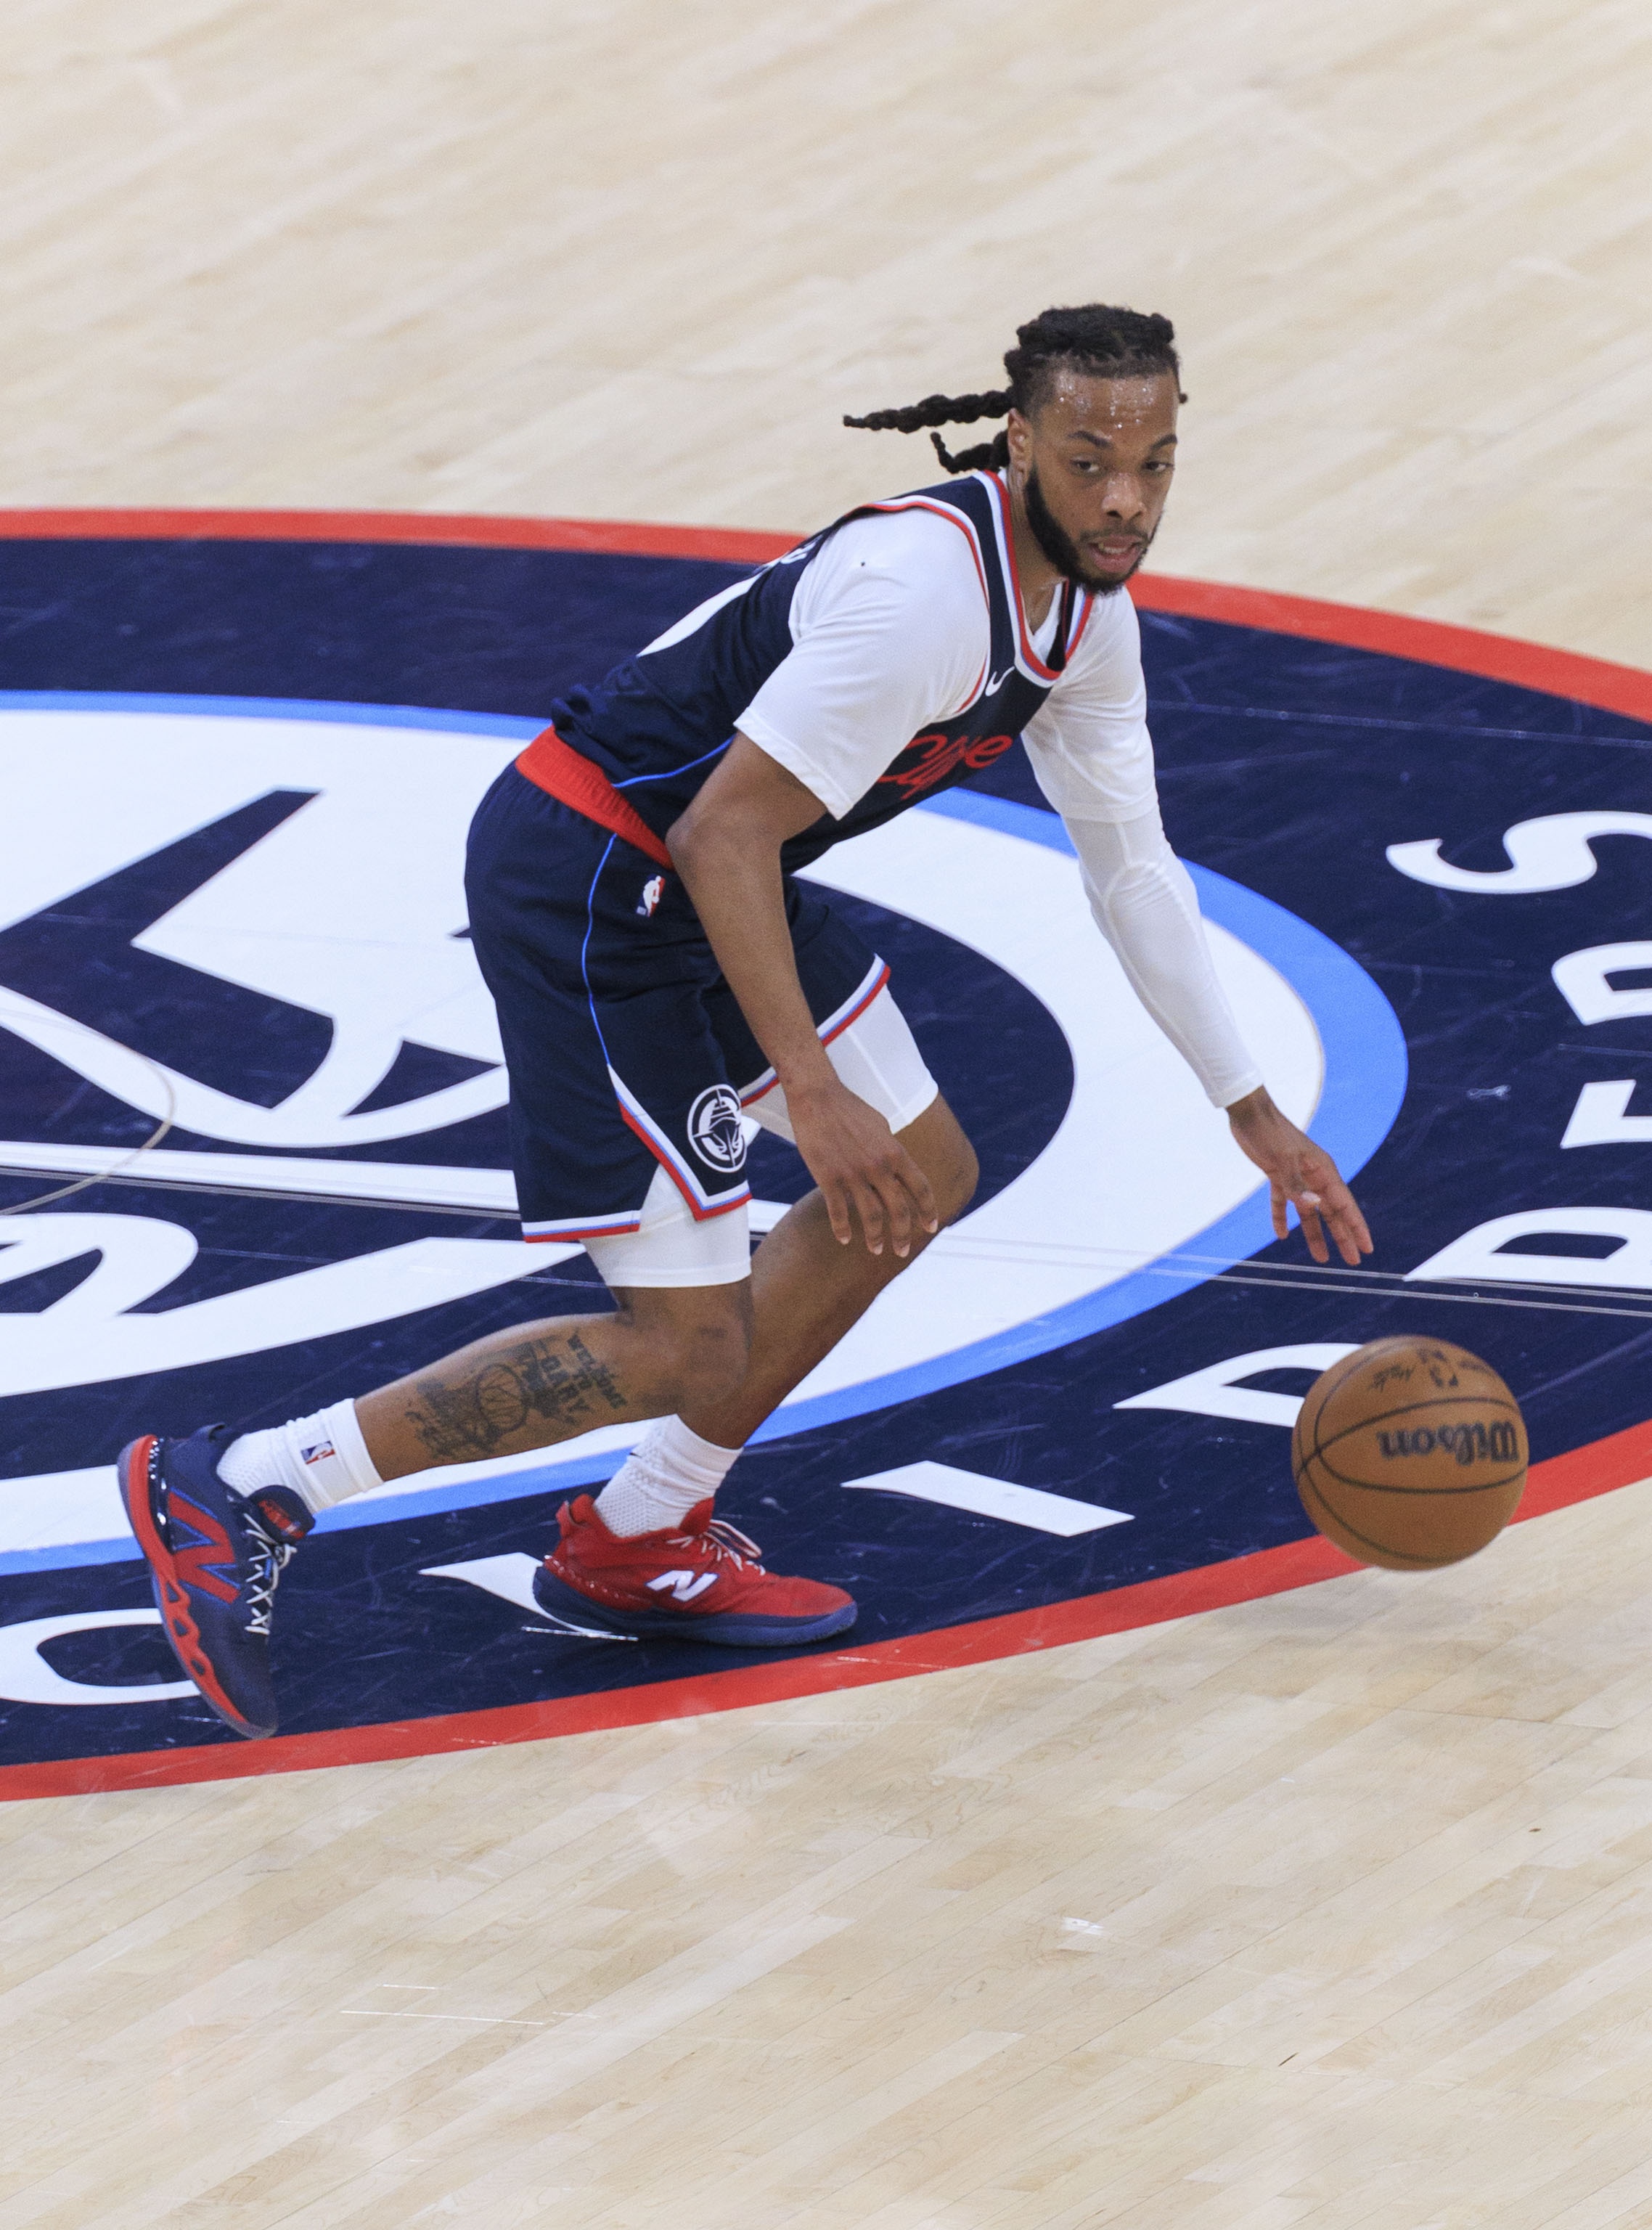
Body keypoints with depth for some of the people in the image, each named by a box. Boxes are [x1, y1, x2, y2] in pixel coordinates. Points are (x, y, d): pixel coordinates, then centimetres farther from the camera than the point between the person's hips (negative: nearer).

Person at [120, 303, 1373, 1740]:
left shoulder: (1086, 608, 5)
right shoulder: (926, 590, -26)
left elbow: (1129, 866, 17)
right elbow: (725, 833, -27)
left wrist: (1257, 1117, 19)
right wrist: (811, 1090, -27)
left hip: (702, 871, 10)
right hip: (585, 879, -10)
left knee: (922, 1176, 16)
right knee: (687, 1349, -9)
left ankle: (639, 1544, 25)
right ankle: (236, 1490, -5)